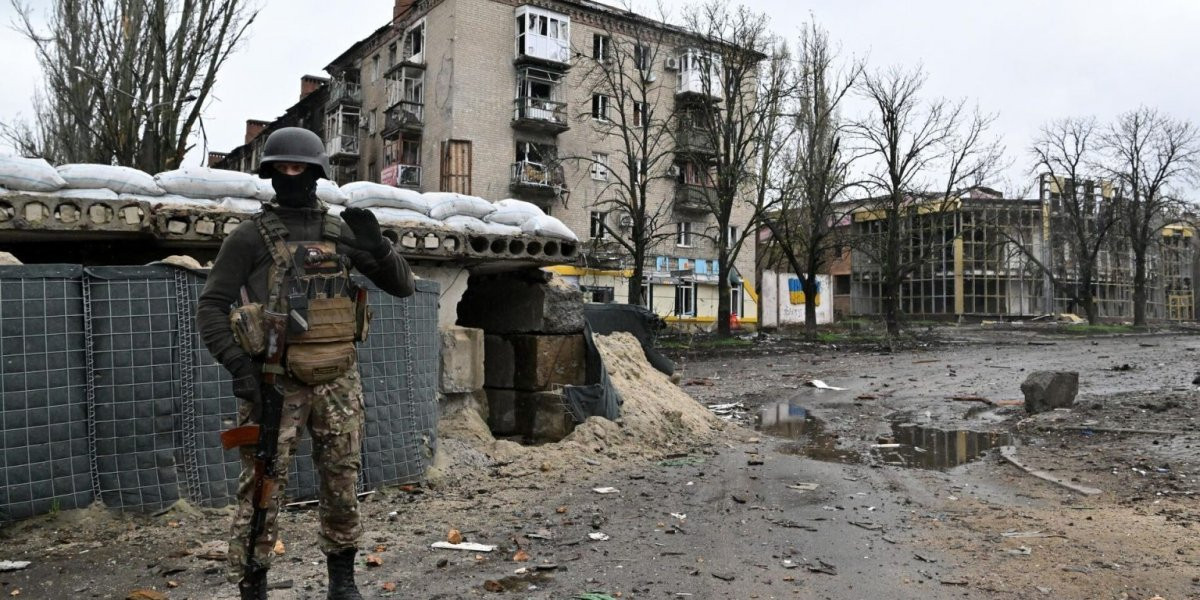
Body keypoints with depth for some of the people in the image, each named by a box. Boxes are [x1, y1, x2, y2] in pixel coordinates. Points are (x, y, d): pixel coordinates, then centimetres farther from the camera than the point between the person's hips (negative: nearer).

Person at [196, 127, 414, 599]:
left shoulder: (340, 231, 9)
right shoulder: (251, 236, 0)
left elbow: (402, 287, 11)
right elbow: (210, 306, -1)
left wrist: (377, 247, -8)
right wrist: (237, 363, -15)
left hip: (339, 381, 3)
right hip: (275, 381, -3)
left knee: (342, 485, 11)